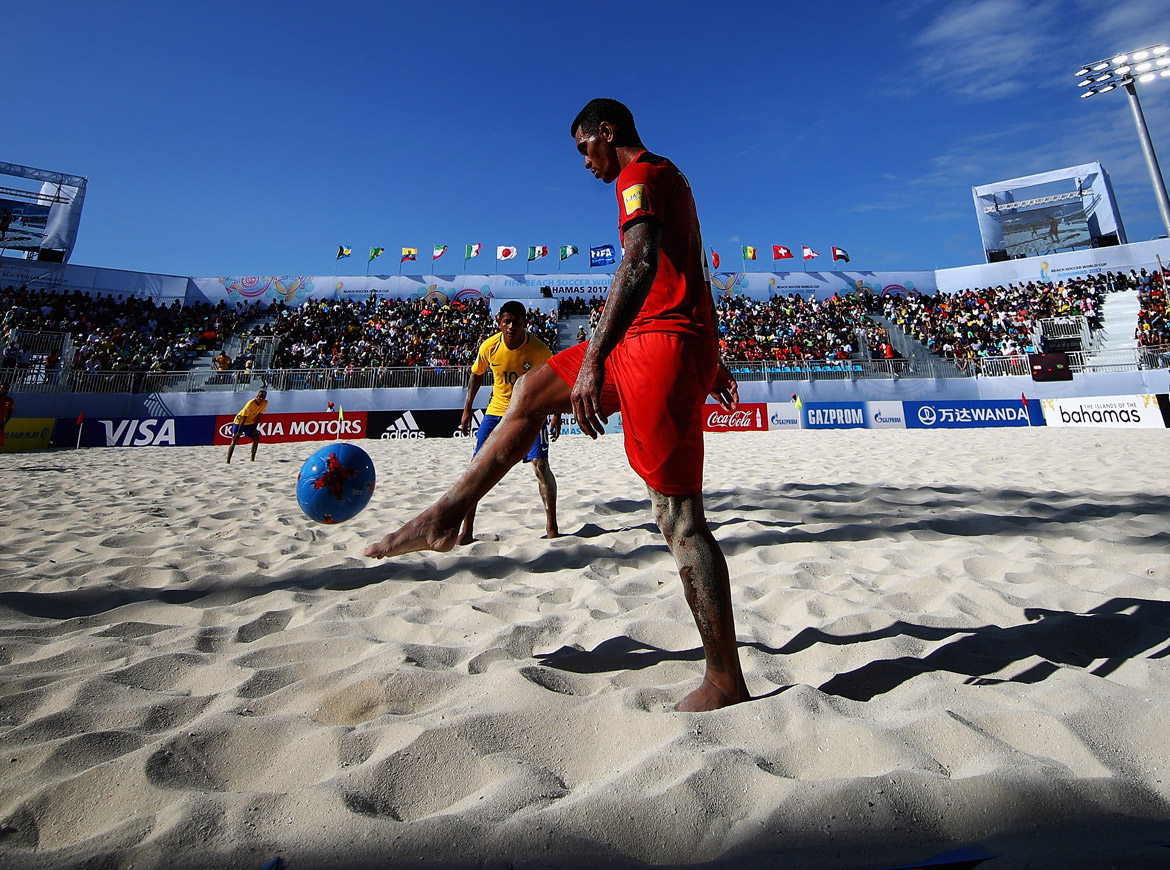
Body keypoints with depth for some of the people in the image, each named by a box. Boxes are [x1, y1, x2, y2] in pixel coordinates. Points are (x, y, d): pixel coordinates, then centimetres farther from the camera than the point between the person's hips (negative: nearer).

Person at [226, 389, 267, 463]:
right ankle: (228, 461, -13)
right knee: (234, 440, -11)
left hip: (249, 422, 6)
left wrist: (255, 428, -4)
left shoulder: (265, 403, -12)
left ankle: (252, 459, 5)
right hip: (239, 421, -6)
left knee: (256, 437, -3)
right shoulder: (251, 403, -30)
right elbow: (244, 418, -28)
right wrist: (239, 432, -28)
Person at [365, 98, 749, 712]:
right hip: (682, 340, 10)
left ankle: (726, 683, 3)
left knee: (679, 518, -10)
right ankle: (447, 516, 17)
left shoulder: (638, 176, -4)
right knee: (531, 391, 13)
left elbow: (641, 262, -24)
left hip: (661, 342, -10)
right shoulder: (669, 178, 28)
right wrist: (709, 361, 32)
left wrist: (592, 362, -32)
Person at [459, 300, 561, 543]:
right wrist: (467, 410, 8)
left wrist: (557, 415, -5)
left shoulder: (539, 349, -16)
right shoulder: (489, 346, -10)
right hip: (496, 412, 2)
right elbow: (476, 375, 8)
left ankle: (552, 527, -2)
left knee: (540, 464, -15)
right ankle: (467, 530, 7)